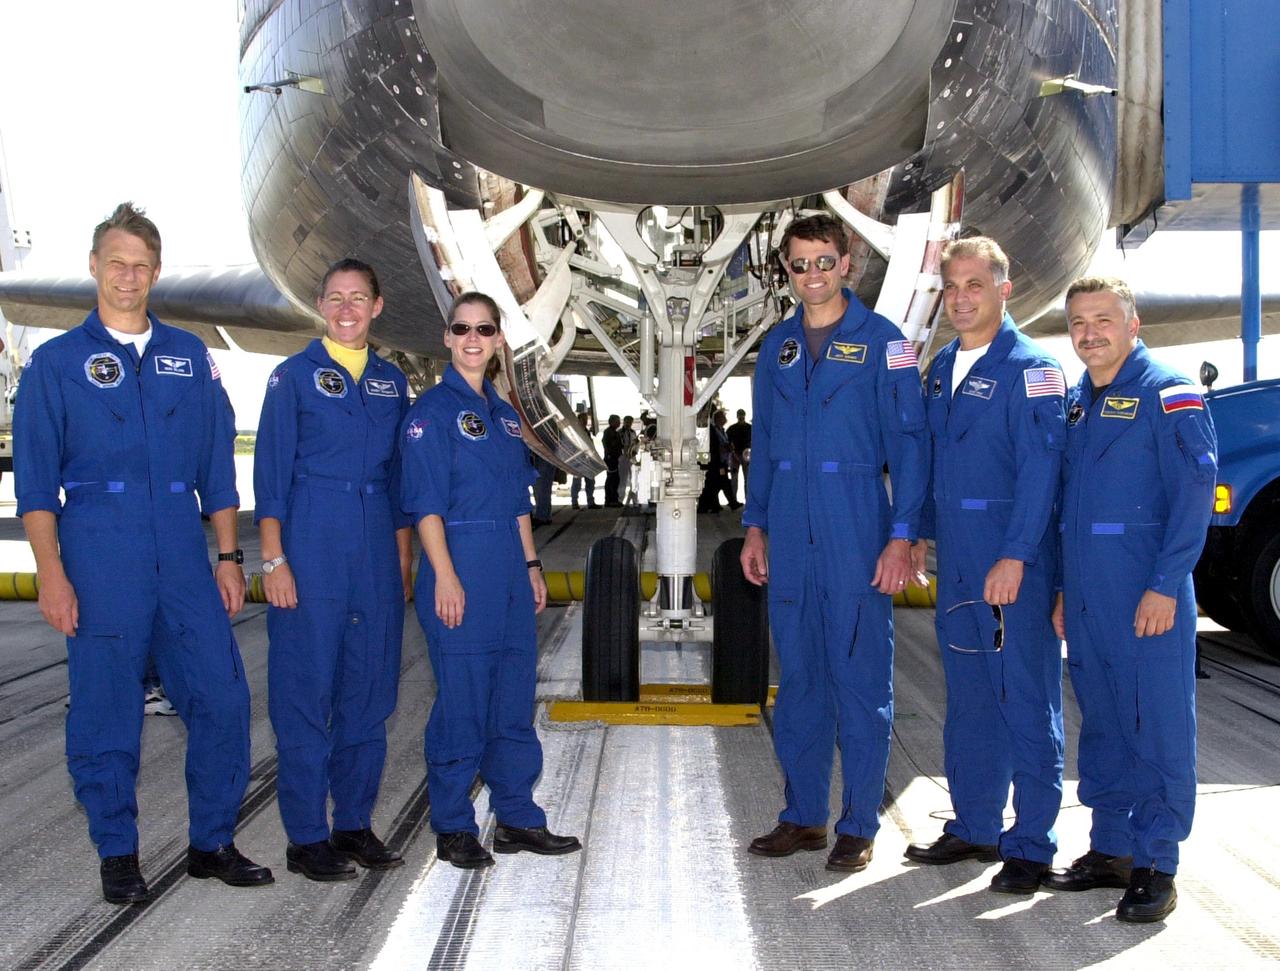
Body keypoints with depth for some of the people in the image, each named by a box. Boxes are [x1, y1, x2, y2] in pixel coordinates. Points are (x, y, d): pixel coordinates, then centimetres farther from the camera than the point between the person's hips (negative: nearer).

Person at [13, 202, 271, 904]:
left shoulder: (190, 357, 13)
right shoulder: (56, 362, 5)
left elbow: (217, 465, 14)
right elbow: (34, 479, 1)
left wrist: (228, 557, 8)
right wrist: (51, 573, -8)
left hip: (184, 557, 3)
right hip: (99, 559, -2)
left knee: (222, 697, -1)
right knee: (106, 712, 2)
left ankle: (213, 843, 14)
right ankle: (118, 854, 17)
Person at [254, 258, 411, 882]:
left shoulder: (391, 381, 13)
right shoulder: (294, 375, 0)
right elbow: (271, 472, -3)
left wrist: (402, 561, 12)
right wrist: (273, 559, -10)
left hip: (376, 544, 5)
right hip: (311, 540, -5)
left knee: (370, 687, 8)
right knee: (306, 688, -2)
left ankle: (355, 823, 20)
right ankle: (306, 838, 7)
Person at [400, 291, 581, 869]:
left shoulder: (504, 414, 16)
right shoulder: (434, 409, -5)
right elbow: (426, 500, -12)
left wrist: (531, 565, 15)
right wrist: (445, 575, -18)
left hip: (510, 569, 7)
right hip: (461, 566, -7)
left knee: (515, 696, 11)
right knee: (461, 700, -2)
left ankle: (517, 819, 22)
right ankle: (452, 829, 10)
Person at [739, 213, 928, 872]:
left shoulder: (882, 341, -2)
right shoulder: (777, 346, 13)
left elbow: (909, 442, -5)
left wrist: (901, 536, -11)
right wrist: (755, 527, 12)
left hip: (856, 531, -5)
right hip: (790, 536, 5)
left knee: (861, 679, 1)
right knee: (798, 677, 10)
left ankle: (859, 826, 12)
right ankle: (803, 816, 21)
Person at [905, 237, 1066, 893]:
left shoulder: (1029, 368, -8)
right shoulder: (941, 368, 14)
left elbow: (1041, 467, -15)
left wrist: (1014, 557, -21)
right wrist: (922, 535, 15)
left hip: (1013, 561, -7)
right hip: (955, 562, 7)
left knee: (1026, 699, 0)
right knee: (968, 698, 14)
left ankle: (1031, 845, 8)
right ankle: (974, 827, 26)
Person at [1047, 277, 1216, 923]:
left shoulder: (1166, 393, -7)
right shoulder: (1076, 401, 15)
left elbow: (1194, 491, -13)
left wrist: (1165, 585, -18)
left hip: (1147, 598, -7)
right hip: (1085, 598, 7)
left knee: (1158, 726, -1)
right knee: (1102, 725, 14)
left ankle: (1156, 867, 8)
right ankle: (1111, 849, 25)